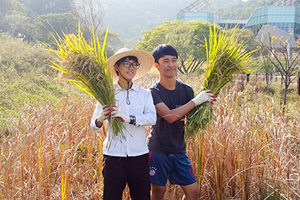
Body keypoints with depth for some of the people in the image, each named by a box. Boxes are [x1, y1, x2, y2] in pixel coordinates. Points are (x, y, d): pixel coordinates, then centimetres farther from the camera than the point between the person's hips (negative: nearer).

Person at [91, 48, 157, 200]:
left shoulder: (144, 94, 7)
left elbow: (152, 118, -9)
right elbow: (93, 126, 0)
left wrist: (128, 118, -23)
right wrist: (101, 119, -23)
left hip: (139, 155, 2)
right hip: (113, 155, -1)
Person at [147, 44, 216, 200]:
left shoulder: (186, 90, 2)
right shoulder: (153, 93, -13)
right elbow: (170, 116, -27)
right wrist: (196, 101, -24)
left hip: (179, 151, 5)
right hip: (158, 151, -4)